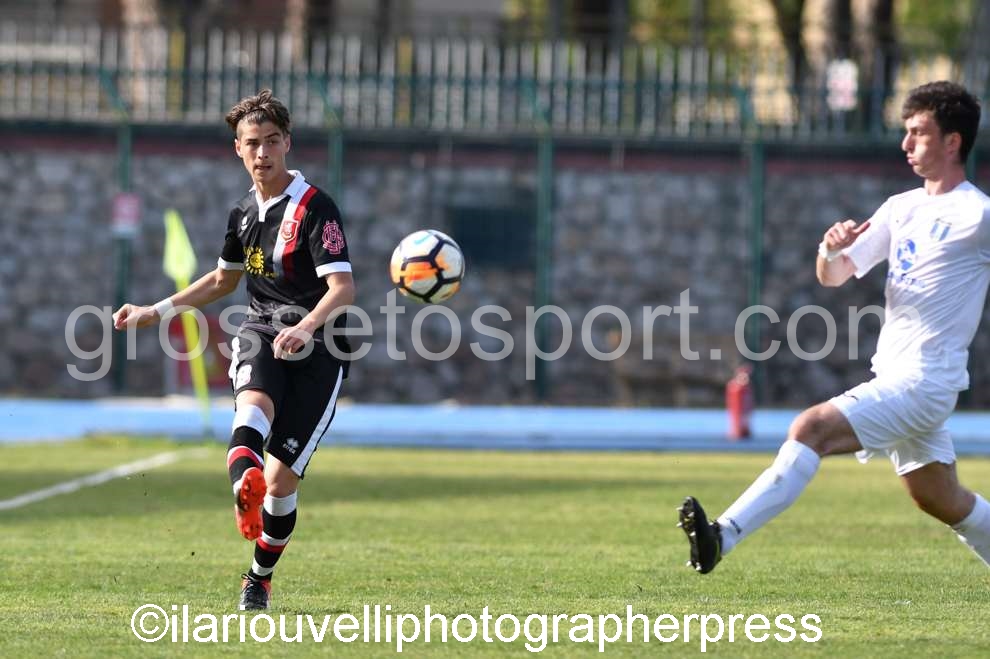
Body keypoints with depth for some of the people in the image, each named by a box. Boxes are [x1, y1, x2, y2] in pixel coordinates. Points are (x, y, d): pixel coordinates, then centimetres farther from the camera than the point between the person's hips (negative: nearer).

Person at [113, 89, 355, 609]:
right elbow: (223, 280, 30)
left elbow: (342, 287, -20)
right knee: (254, 402, -34)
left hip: (316, 349, -4)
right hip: (261, 333, 4)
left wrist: (306, 328, -39)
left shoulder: (314, 208, -10)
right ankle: (244, 487, -67)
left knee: (281, 480, -6)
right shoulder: (244, 212, 12)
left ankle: (259, 577, 20)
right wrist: (157, 312, 25)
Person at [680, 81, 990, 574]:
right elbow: (834, 276, 10)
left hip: (924, 380, -9)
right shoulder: (901, 208, 13)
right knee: (941, 501, 18)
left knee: (812, 428, -23)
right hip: (894, 378, 9)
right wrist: (831, 249, -10)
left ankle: (723, 536, -31)